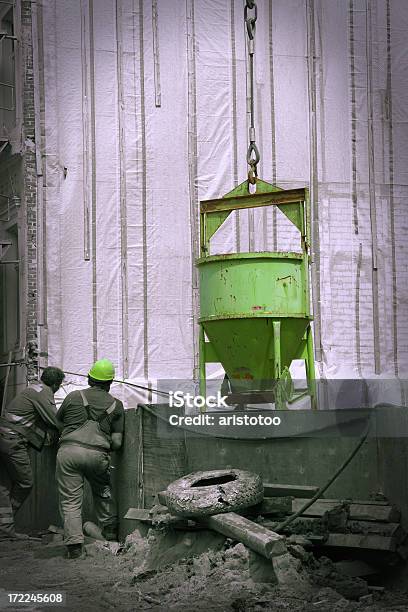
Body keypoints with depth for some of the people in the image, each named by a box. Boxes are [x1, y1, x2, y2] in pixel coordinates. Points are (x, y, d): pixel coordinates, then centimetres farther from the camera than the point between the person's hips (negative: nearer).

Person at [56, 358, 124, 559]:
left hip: (69, 450, -1)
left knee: (70, 501, 2)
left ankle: (74, 544, -6)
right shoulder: (116, 405, 14)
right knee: (102, 491, 28)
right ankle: (110, 527, 35)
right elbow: (117, 442, 9)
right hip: (97, 454, 1)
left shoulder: (73, 397, 12)